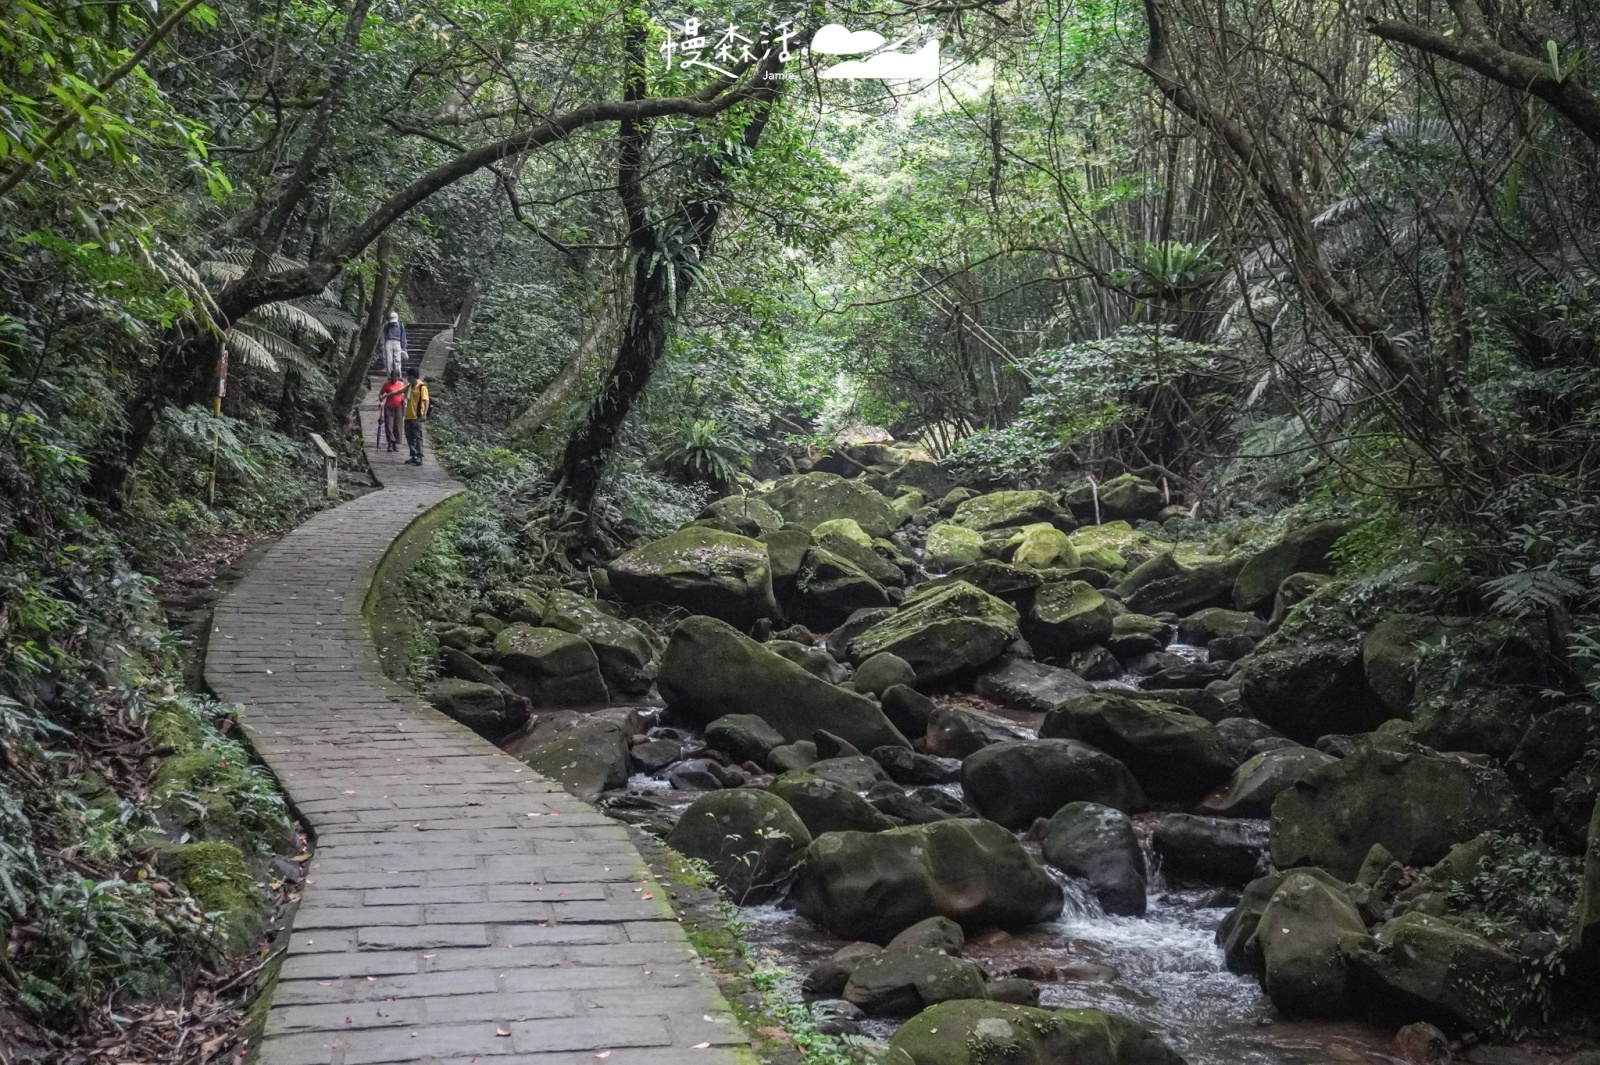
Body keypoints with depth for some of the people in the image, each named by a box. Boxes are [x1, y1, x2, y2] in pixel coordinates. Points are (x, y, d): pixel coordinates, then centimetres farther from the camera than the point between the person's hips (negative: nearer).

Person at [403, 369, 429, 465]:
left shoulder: (422, 387, -10)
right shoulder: (410, 387, 13)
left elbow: (426, 401, -15)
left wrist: (424, 414, -21)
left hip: (417, 417, -8)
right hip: (408, 416, 8)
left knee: (418, 437, -6)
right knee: (409, 437, 10)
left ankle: (419, 458, -4)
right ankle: (414, 456, 18)